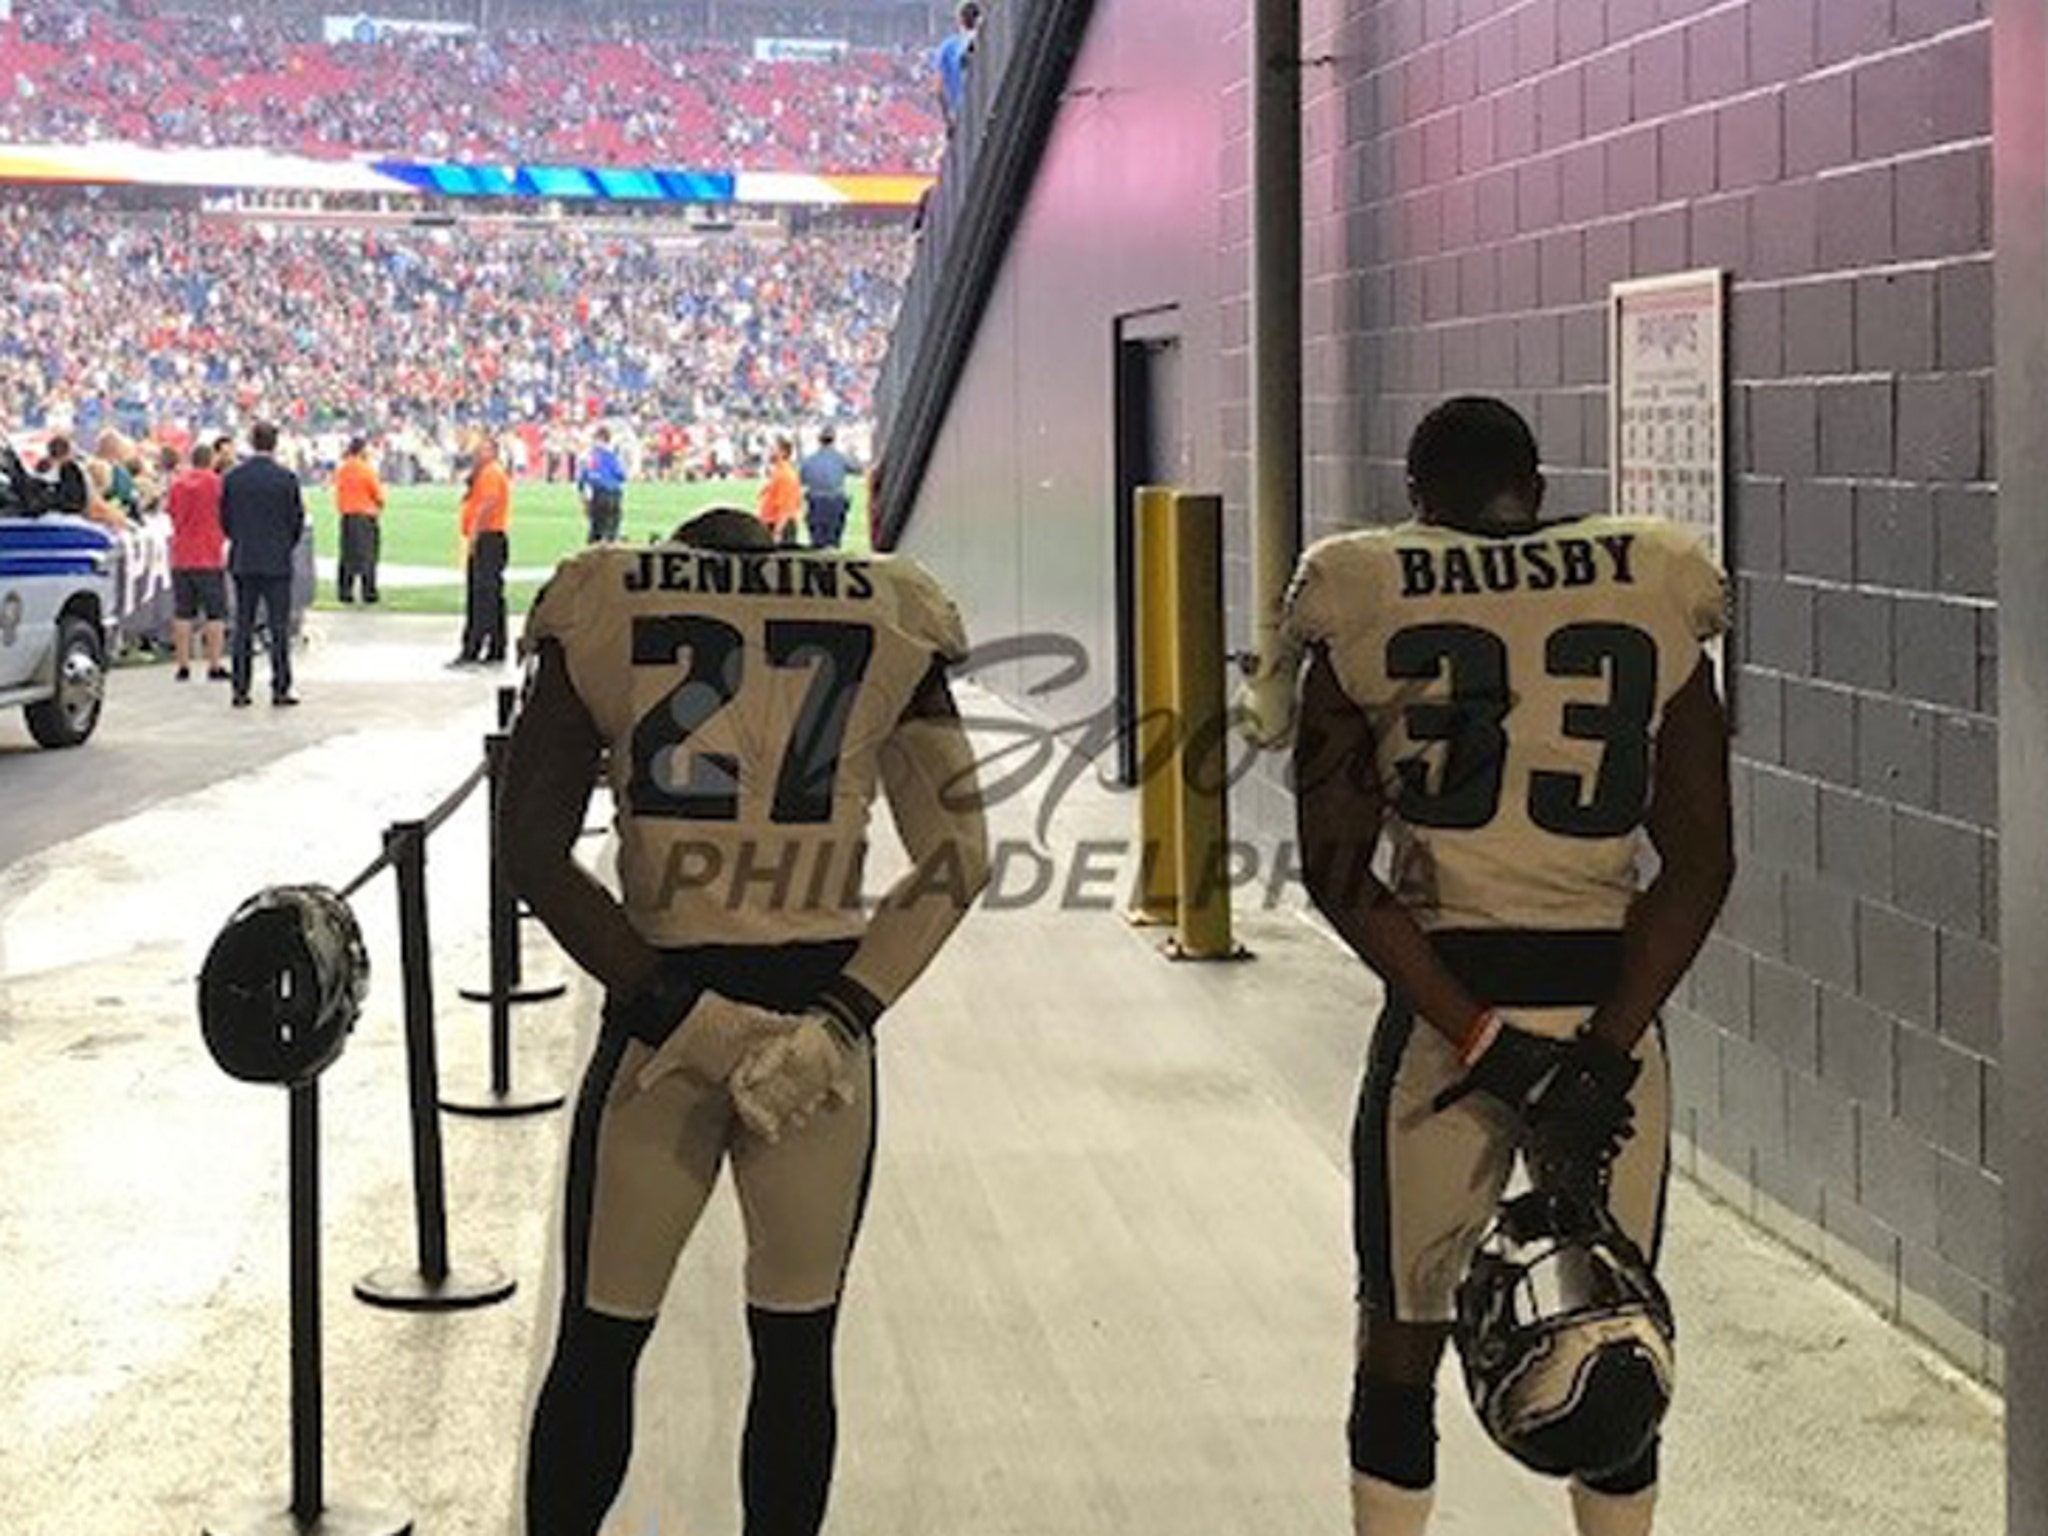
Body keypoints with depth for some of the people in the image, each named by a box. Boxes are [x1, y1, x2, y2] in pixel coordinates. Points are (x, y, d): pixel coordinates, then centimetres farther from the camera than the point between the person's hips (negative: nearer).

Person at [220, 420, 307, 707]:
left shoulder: (231, 478, -1)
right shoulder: (286, 478, -9)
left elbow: (224, 520, 4)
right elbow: (297, 521, -4)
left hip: (243, 562, 3)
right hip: (277, 563, -3)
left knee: (243, 627, 7)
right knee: (279, 627, 1)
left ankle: (240, 689, 7)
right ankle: (280, 689, 0)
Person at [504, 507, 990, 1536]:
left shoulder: (605, 612, 4)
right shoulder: (886, 625, 7)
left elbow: (531, 848, -5)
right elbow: (956, 856, 0)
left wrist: (677, 1012, -10)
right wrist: (841, 1018, -9)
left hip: (659, 1012, -1)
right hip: (823, 1009, 1)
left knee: (598, 1344, 13)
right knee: (795, 1349, 14)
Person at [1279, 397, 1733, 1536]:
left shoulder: (1369, 607, 0)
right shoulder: (1656, 598, 4)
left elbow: (1339, 872, -6)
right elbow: (1702, 861, -3)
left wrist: (1481, 1039, -10)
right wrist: (1605, 1053, -9)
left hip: (1439, 1005, -1)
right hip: (1610, 1006, 1)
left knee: (1402, 1342, 13)